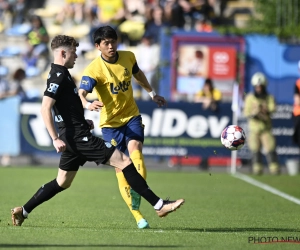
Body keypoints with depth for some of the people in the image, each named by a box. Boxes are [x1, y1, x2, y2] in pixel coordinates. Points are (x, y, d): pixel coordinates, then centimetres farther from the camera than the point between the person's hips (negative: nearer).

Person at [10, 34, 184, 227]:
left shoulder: (60, 74, 17)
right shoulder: (59, 75, -14)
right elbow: (45, 108, -22)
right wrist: (55, 139, -25)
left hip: (73, 138, 11)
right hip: (78, 136, -11)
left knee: (62, 183, 19)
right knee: (123, 161, -13)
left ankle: (22, 211, 22)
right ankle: (159, 205, -16)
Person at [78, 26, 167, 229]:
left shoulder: (128, 58, -2)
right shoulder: (94, 69, -17)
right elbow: (81, 94, -32)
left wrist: (152, 93, 32)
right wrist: (88, 104, -54)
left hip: (131, 116, 3)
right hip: (110, 122, -3)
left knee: (134, 147, -28)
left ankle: (138, 188, -37)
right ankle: (138, 216, 1)